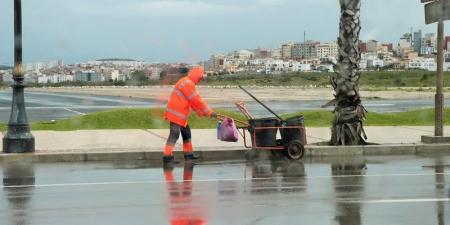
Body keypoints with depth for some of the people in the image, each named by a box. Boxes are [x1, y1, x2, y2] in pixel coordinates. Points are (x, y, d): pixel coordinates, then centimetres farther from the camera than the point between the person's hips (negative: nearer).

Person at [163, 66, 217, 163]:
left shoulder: (189, 83, 17)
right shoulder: (187, 83, -17)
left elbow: (193, 101, 18)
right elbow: (197, 100, -18)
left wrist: (201, 112, 10)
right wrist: (209, 112, -13)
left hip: (180, 114, 11)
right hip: (176, 113, -11)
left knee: (186, 132, 17)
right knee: (174, 135, -13)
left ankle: (188, 153, 24)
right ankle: (167, 156, -15)